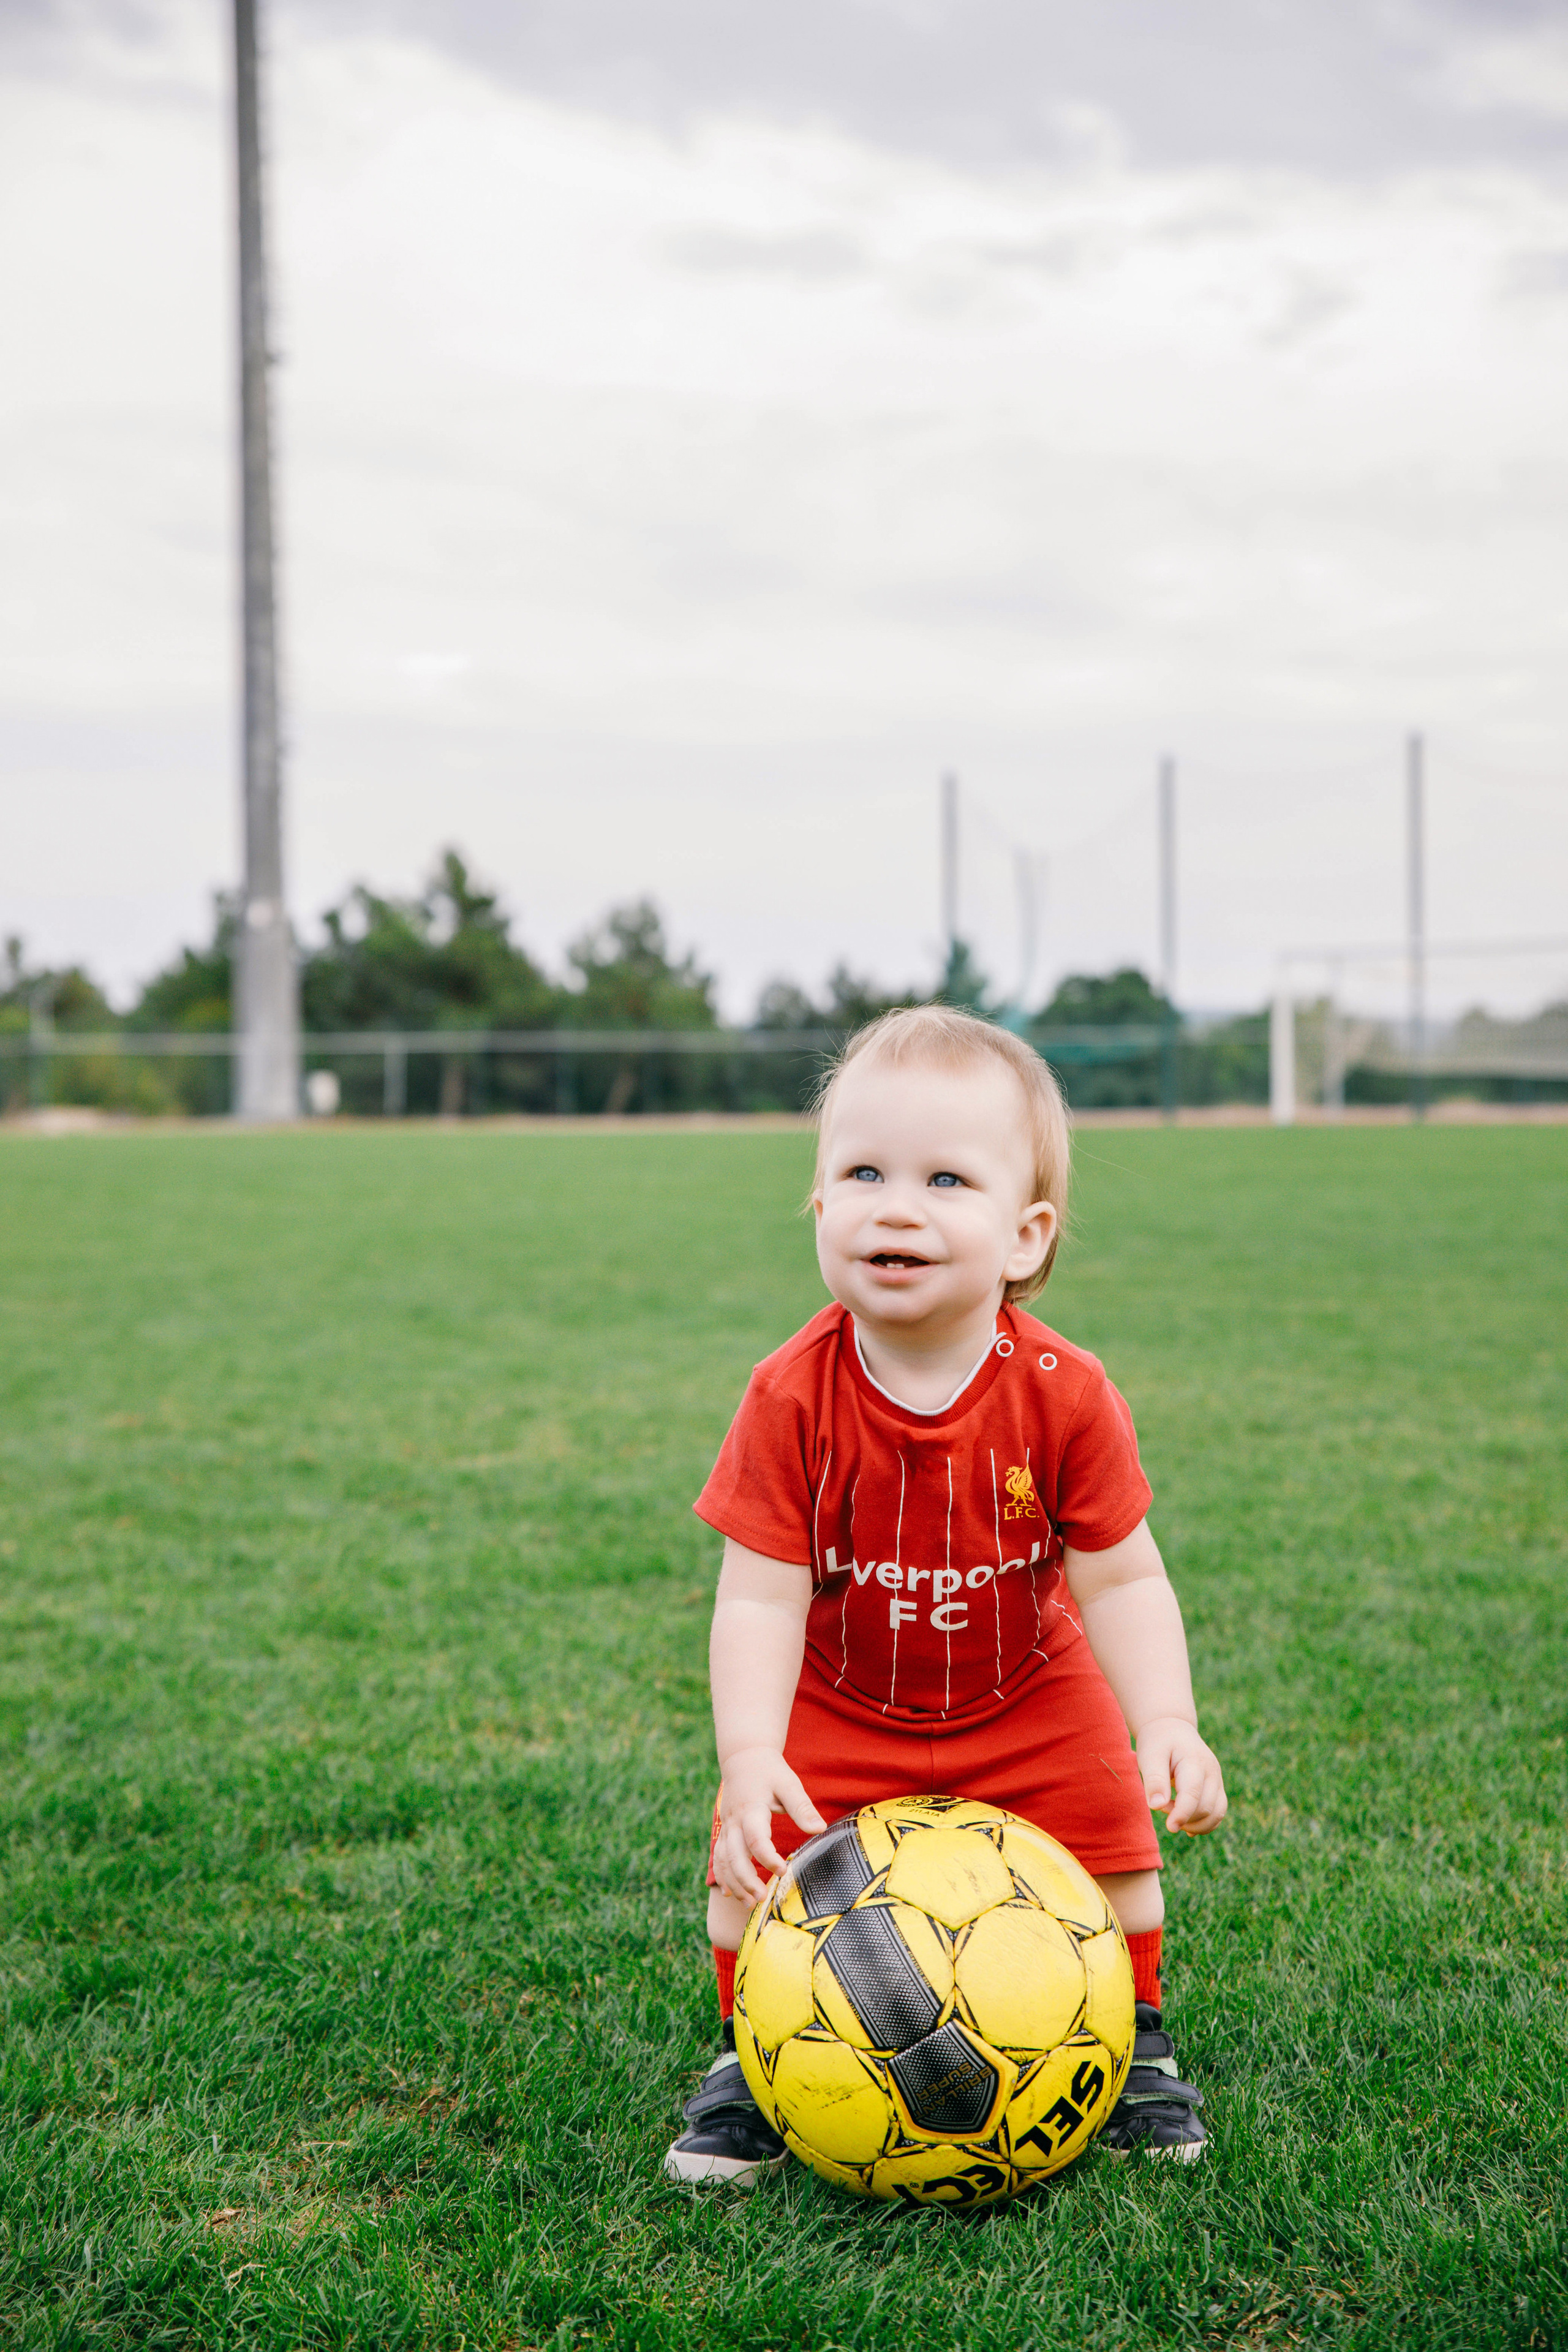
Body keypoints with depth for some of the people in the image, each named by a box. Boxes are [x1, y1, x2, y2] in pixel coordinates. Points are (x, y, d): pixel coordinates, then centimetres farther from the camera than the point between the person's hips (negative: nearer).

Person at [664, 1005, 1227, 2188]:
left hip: (1030, 1699, 1)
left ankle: (1131, 2044, 27)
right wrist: (749, 1757, -34)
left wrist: (1168, 1723, -28)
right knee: (757, 1861, -13)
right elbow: (761, 1595, -23)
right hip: (834, 1709, -1)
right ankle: (752, 2061, 13)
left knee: (1114, 1850, -2)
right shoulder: (794, 1398, -25)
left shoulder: (1063, 1394, -22)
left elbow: (1120, 1579, -15)